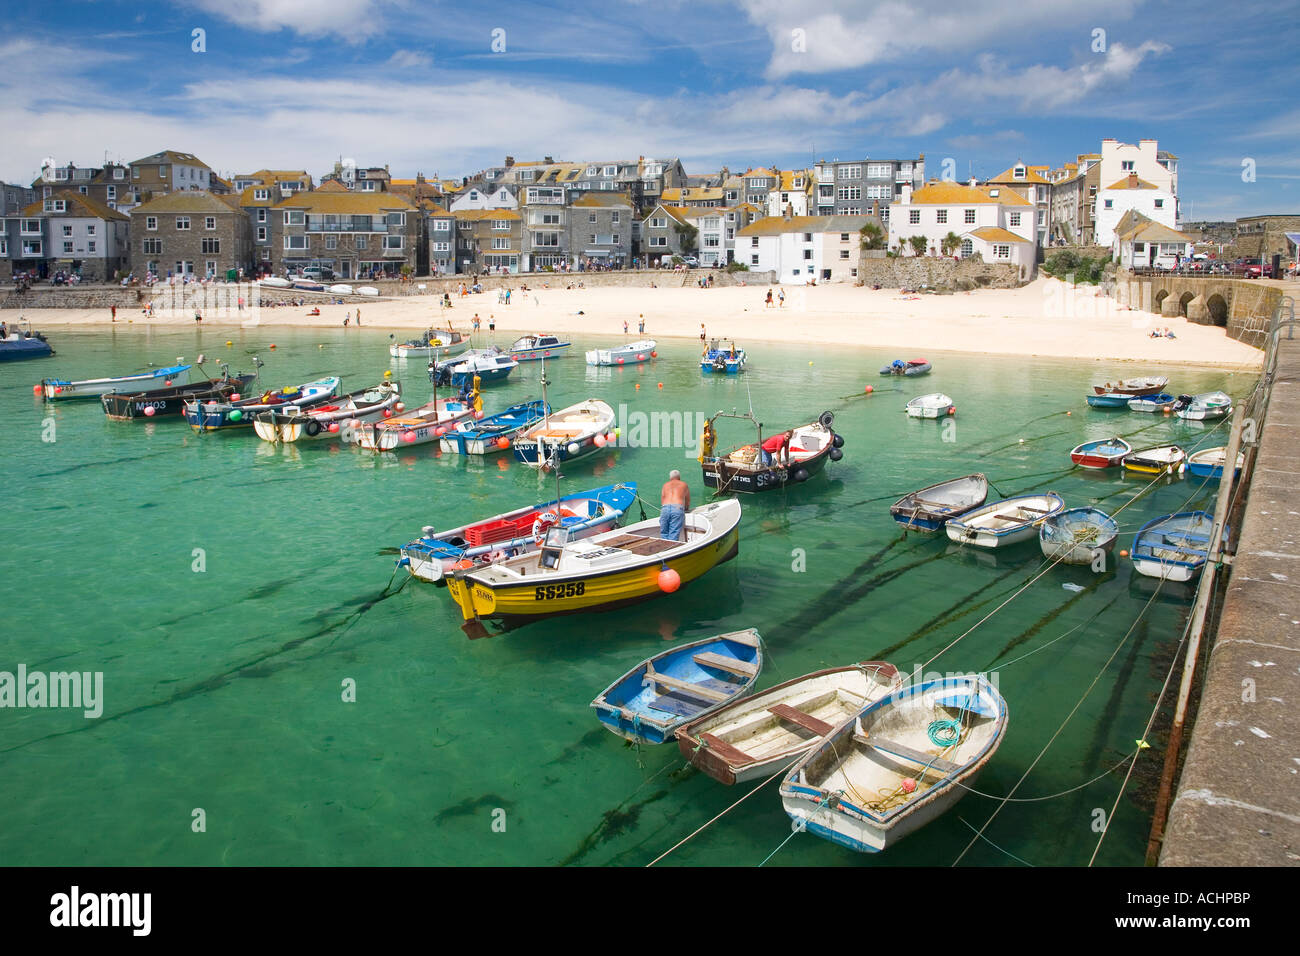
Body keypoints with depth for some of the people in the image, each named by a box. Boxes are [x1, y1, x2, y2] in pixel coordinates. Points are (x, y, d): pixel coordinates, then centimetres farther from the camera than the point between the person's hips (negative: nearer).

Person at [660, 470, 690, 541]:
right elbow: (688, 503, 34)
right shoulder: (684, 485, 26)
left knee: (664, 534, 7)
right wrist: (685, 508, 53)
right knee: (674, 536, -8)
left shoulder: (666, 485, 28)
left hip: (665, 508, 2)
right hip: (678, 509, -2)